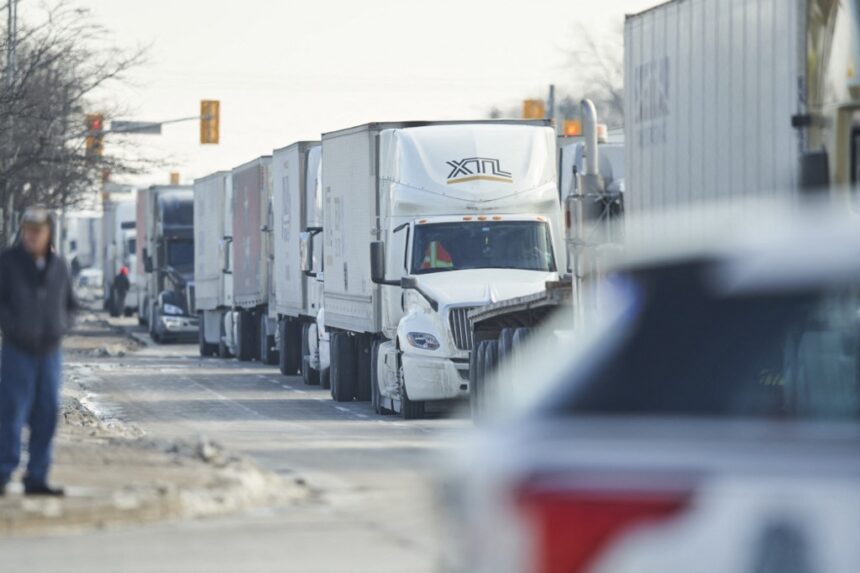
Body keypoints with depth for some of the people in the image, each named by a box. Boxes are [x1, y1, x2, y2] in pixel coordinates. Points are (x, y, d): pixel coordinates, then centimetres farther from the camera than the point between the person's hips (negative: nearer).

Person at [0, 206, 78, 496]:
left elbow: (71, 304, 19)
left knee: (46, 415, 4)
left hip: (50, 351, 4)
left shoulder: (58, 265, 8)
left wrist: (61, 326, 1)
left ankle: (37, 478, 11)